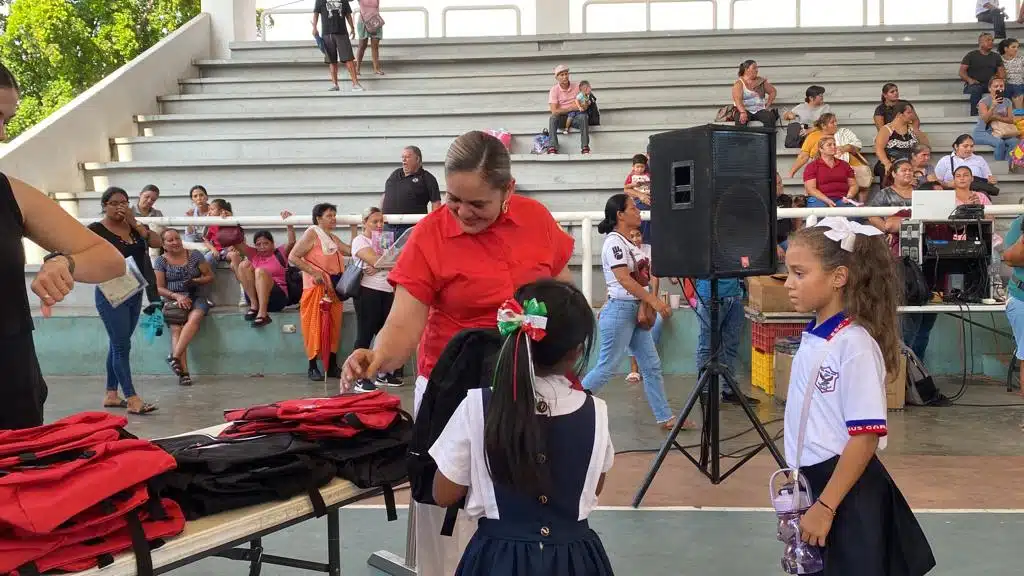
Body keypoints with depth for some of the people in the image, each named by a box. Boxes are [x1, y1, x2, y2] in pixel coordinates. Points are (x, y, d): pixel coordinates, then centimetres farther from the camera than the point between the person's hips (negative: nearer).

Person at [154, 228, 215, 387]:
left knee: (194, 318, -35)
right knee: (176, 328, -29)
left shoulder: (195, 255, 9)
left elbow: (210, 276, 12)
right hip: (174, 299, 0)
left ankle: (174, 356, -42)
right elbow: (159, 288, 4)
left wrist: (196, 281, -9)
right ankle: (184, 372, -38)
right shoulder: (161, 260, 9)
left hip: (196, 297, 0)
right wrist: (177, 296, -13)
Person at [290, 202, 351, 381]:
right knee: (315, 326, -5)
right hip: (316, 287, -7)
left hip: (334, 288, 7)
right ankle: (313, 367, 2)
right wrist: (313, 272, -20)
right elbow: (292, 257, -13)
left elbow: (351, 251, 9)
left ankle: (332, 366, 14)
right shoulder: (311, 234, -6)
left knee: (334, 326, 7)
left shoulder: (333, 238, 18)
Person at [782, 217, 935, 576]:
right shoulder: (812, 338, 4)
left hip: (845, 495, -8)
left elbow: (866, 437, -22)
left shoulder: (855, 345, -20)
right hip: (814, 485, 8)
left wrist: (825, 506, -22)